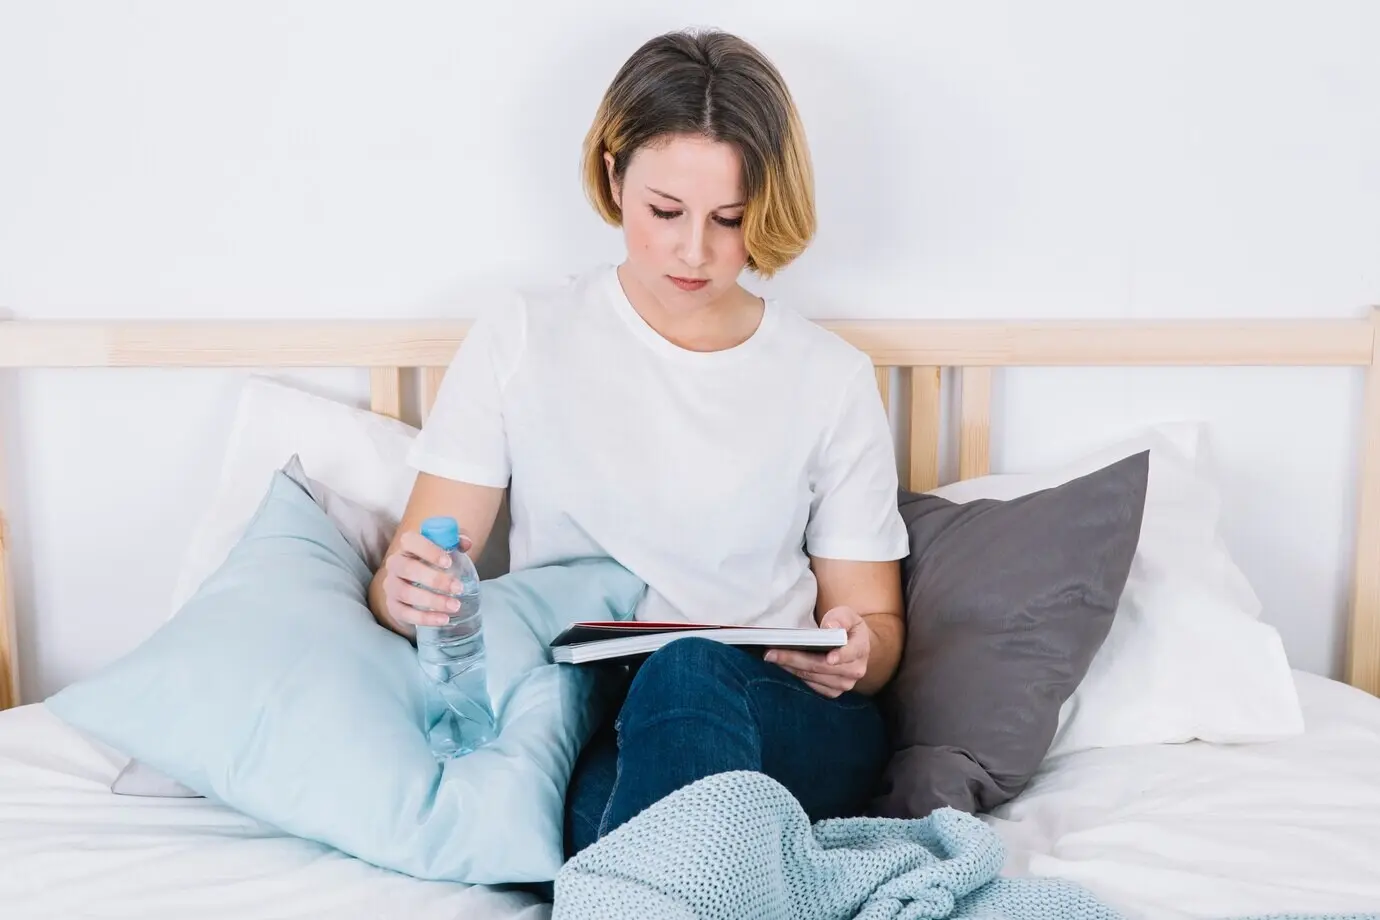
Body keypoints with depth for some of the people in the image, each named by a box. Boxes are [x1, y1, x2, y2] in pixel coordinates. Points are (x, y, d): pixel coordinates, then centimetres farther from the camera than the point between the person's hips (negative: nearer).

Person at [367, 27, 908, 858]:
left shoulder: (832, 378, 7)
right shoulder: (519, 342, 6)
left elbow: (875, 619, 12)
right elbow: (418, 574, 3)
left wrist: (854, 654, -12)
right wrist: (406, 593, -22)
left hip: (783, 723, 2)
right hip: (572, 728, -1)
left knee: (689, 674, -34)